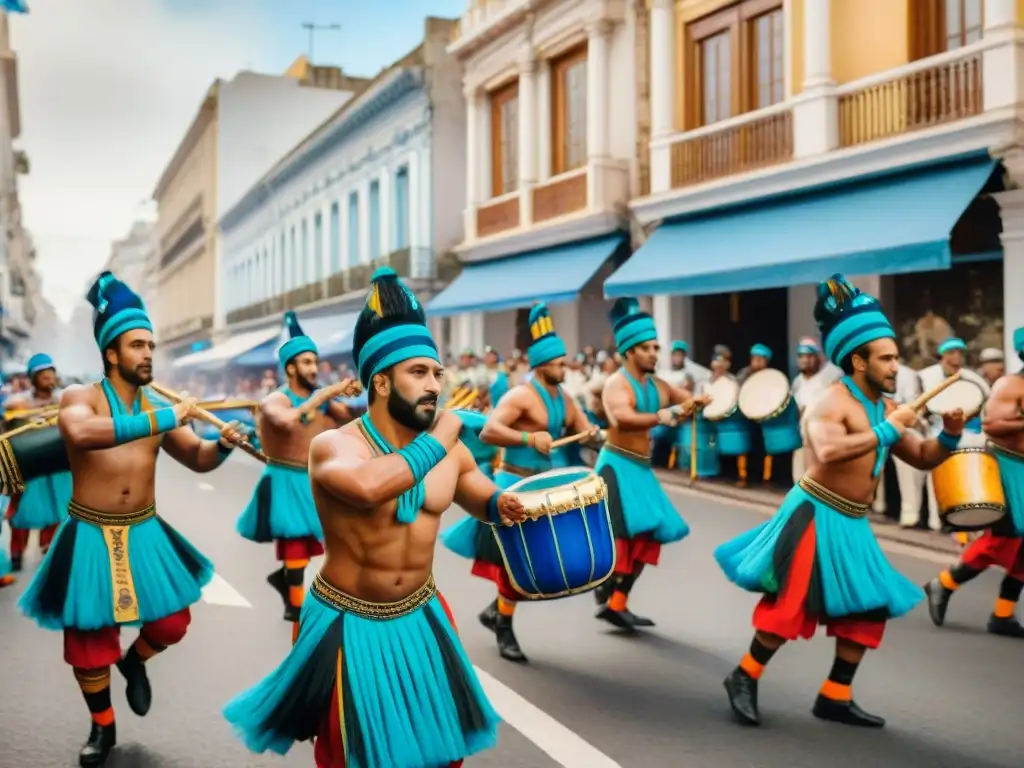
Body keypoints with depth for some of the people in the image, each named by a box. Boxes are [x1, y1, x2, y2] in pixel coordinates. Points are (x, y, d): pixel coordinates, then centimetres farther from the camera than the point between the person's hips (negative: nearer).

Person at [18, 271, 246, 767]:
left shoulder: (157, 410, 3)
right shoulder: (80, 397, -11)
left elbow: (197, 459, 8)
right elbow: (81, 433, -36)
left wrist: (223, 445, -16)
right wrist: (163, 420, -38)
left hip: (144, 532, 4)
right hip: (90, 535, -3)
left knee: (173, 621, 5)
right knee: (87, 640, 6)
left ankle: (134, 660, 39)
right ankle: (103, 727, 28)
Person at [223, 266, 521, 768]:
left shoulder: (451, 451, -5)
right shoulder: (333, 445, -21)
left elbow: (481, 496, 15)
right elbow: (367, 485, -44)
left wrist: (503, 505, -10)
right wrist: (439, 438, -30)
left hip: (421, 616, 5)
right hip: (349, 623, -4)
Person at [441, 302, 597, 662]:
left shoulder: (564, 399, 10)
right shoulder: (521, 395, -15)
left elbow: (585, 432, 13)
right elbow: (488, 431, -25)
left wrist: (595, 433, -11)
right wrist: (529, 438, -34)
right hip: (516, 484, -8)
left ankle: (497, 610, 29)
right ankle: (504, 628, 13)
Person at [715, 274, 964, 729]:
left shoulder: (884, 409, 11)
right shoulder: (832, 403, -15)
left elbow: (923, 459, 17)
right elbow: (828, 453, -34)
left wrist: (949, 437, -4)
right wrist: (888, 430, -26)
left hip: (852, 524, 9)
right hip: (815, 516, -9)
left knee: (869, 610, 10)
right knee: (791, 602, -10)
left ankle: (835, 698, 21)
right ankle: (744, 678, 8)